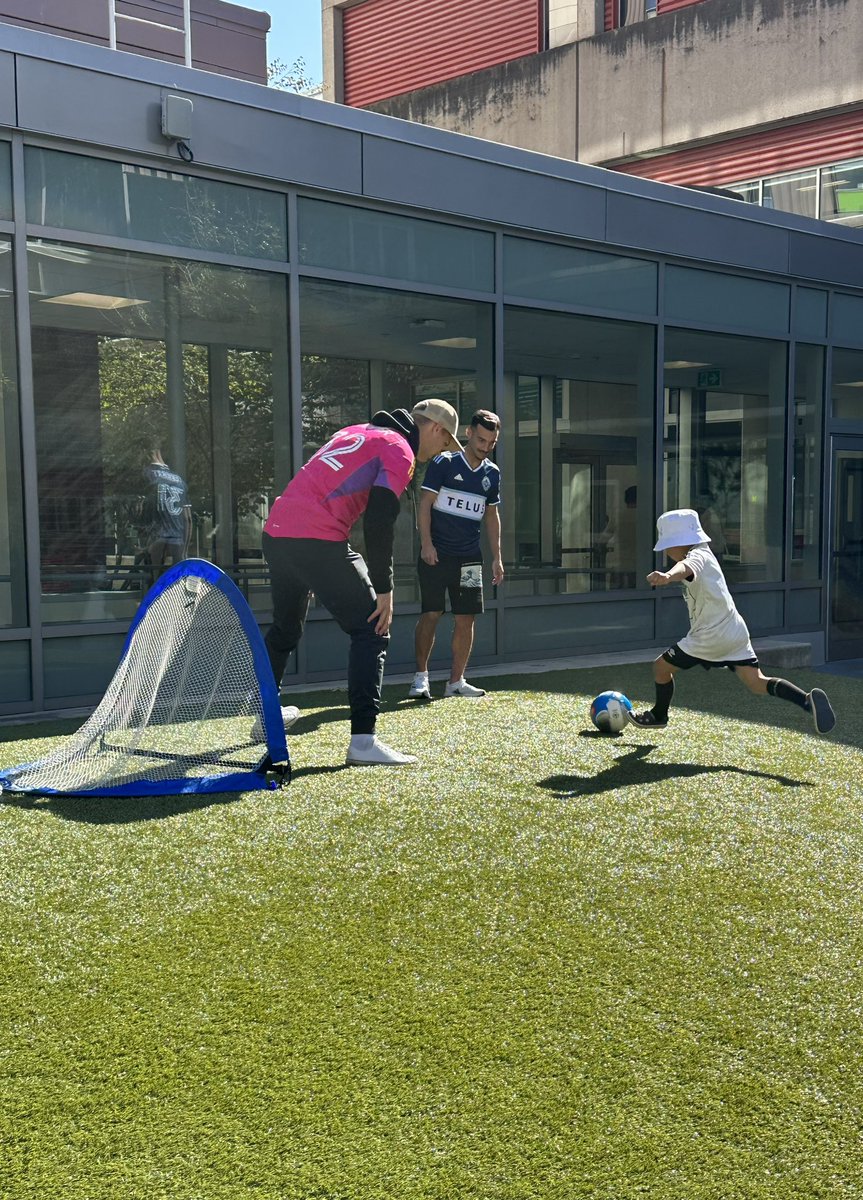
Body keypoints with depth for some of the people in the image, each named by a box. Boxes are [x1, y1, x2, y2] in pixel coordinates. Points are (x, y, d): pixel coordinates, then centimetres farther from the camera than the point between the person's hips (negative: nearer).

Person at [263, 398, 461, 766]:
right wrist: (384, 590, -10)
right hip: (318, 542, -9)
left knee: (285, 628, 27)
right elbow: (378, 523, -13)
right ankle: (363, 740, -11)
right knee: (371, 631, -3)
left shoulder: (358, 432, 24)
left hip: (275, 532, 9)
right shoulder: (400, 450, -2)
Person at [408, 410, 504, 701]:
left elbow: (492, 515, 18)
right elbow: (425, 504, -6)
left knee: (466, 618, 3)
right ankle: (421, 676, 4)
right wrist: (426, 543, -15)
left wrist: (496, 557, 13)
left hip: (469, 557, 5)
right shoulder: (444, 463, -4)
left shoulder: (492, 473, 11)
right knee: (431, 614, -7)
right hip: (436, 553, -5)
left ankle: (456, 681, 11)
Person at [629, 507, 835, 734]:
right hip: (736, 633, 9)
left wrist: (668, 576, -64)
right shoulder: (703, 553, 13)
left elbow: (685, 568, -43)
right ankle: (808, 700, -16)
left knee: (661, 667, 9)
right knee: (758, 683, 3)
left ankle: (658, 716, 26)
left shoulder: (697, 557, -17)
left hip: (710, 637, -9)